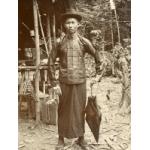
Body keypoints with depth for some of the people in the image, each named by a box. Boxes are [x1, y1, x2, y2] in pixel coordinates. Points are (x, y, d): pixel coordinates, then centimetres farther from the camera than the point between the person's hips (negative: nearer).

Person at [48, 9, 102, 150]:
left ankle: (81, 138, 25)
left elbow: (97, 57, 13)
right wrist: (54, 83, -3)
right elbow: (51, 62, 1)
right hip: (64, 83, 0)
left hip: (80, 82, 1)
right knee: (63, 111, 7)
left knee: (80, 110, 8)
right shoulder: (60, 43, -1)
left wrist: (98, 73, 13)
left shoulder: (84, 42, 0)